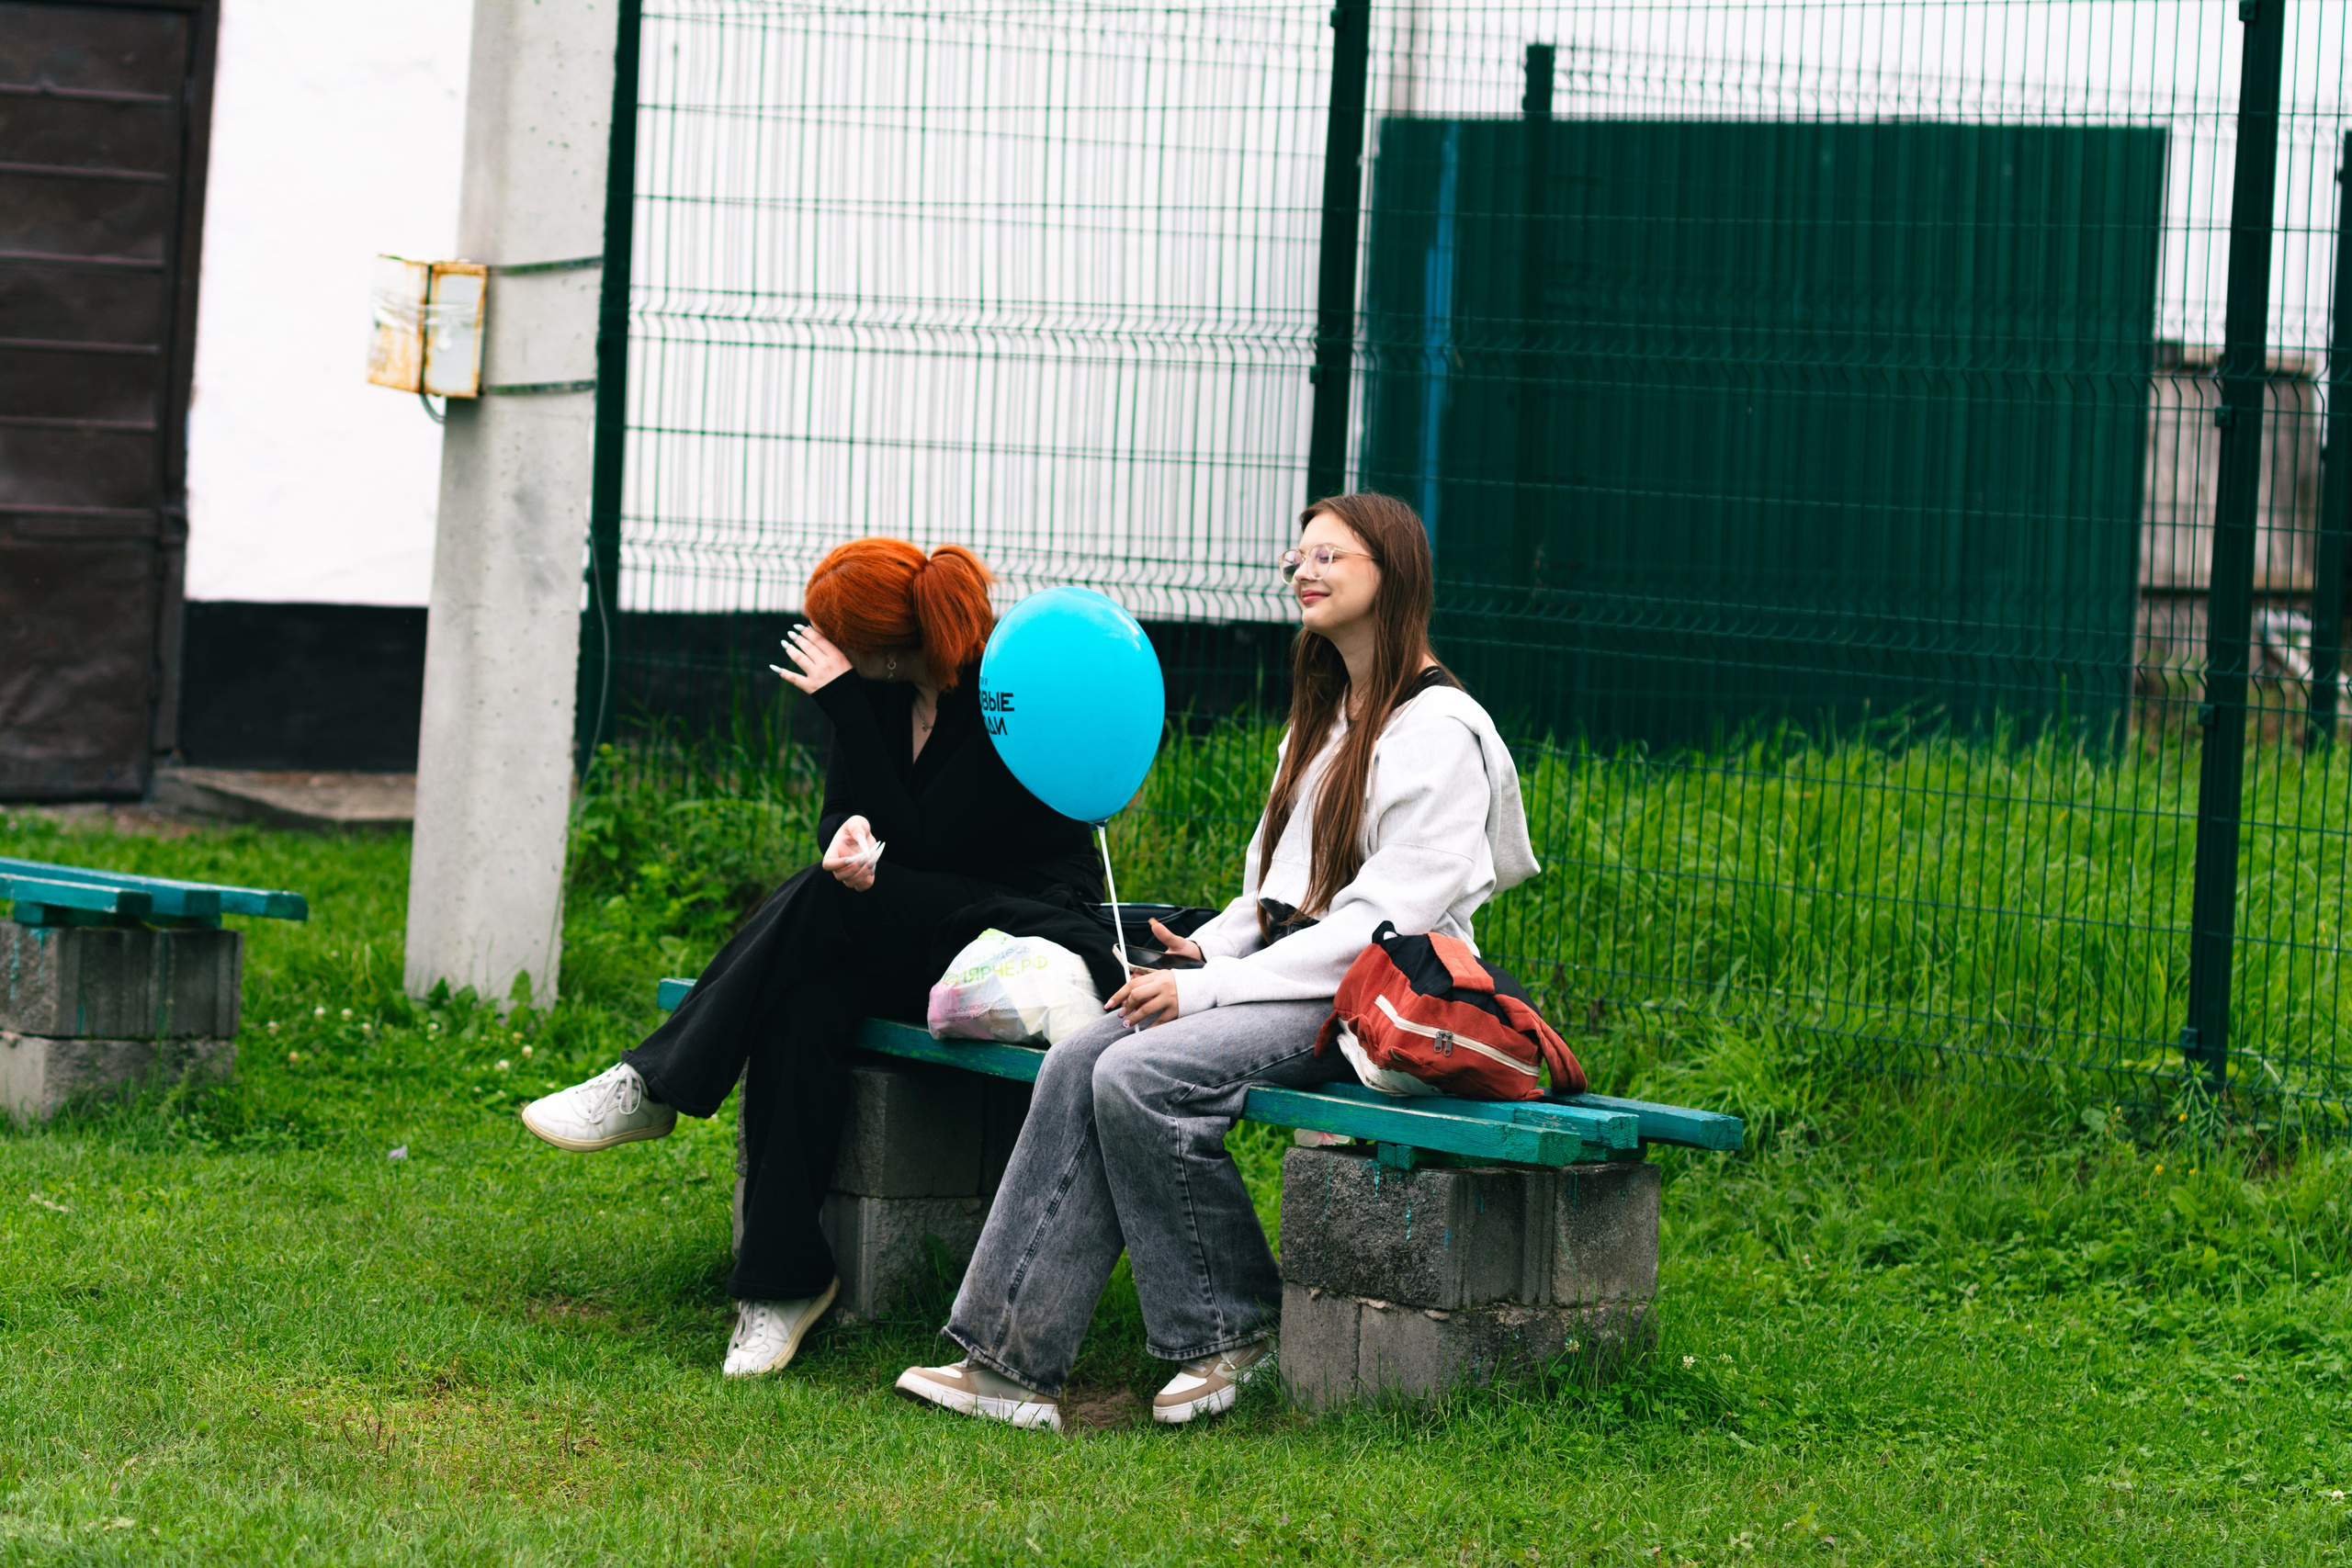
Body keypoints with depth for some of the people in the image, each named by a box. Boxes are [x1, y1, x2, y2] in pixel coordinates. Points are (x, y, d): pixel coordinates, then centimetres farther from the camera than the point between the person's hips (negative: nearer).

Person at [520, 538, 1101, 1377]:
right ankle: (782, 1280, -29)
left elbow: (918, 844, -22)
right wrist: (848, 839, -23)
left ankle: (655, 1087, -23)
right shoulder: (885, 692, 2)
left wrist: (845, 707, -24)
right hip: (899, 931, 7)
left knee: (824, 902, -31)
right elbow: (840, 814, 3)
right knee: (804, 1001, -27)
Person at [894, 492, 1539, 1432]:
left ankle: (1231, 1330, -10)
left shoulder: (1439, 732, -10)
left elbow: (1383, 922, -17)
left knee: (1141, 1076, -28)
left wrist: (1210, 990, -19)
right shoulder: (1322, 718, 22)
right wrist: (1208, 949, 2)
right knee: (1078, 1064, -17)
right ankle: (1012, 1359, -22)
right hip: (1282, 975, 8)